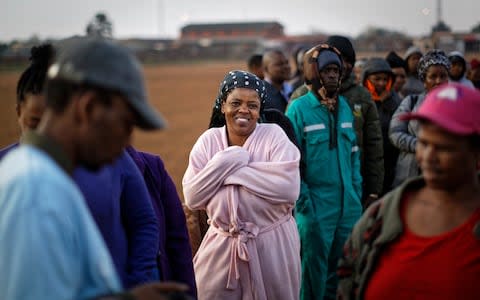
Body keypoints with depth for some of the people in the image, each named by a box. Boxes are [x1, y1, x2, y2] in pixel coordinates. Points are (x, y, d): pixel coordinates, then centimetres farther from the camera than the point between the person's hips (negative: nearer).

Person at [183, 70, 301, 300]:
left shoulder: (273, 135, -7)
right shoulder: (208, 140, 1)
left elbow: (289, 188, -22)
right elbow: (192, 198, -7)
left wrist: (232, 170, -18)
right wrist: (228, 161, -16)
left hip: (273, 244, -2)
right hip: (221, 246, 2)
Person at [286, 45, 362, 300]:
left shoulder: (344, 106, 8)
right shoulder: (299, 108, -8)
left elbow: (353, 152, 13)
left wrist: (356, 190, 6)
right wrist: (303, 201, -12)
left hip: (348, 203, 5)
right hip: (316, 204, -5)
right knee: (314, 265, 5)